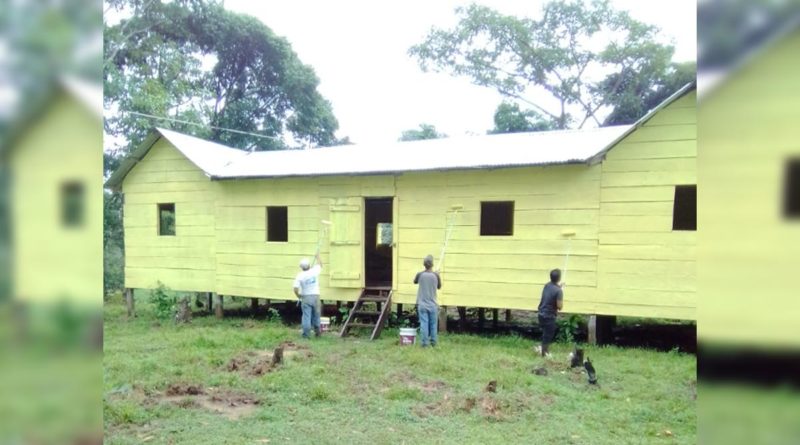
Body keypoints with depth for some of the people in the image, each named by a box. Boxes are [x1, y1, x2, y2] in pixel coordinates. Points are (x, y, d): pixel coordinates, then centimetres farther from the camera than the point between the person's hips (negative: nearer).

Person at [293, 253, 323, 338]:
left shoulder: (300, 276, -9)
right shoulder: (314, 271, -5)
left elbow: (296, 289, -13)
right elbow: (320, 264, 17)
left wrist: (299, 296, 6)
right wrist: (317, 256, 32)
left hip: (305, 297, -2)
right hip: (315, 296, 2)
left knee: (306, 316, 1)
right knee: (316, 315, 14)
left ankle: (306, 334, 0)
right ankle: (317, 332, 23)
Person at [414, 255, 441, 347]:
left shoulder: (420, 274, -6)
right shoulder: (435, 275, -7)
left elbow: (415, 282, 16)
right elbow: (439, 287, 9)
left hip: (422, 304, 0)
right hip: (433, 304, 0)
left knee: (424, 324, 0)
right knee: (433, 324, 11)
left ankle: (424, 343, 0)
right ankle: (433, 342, 18)